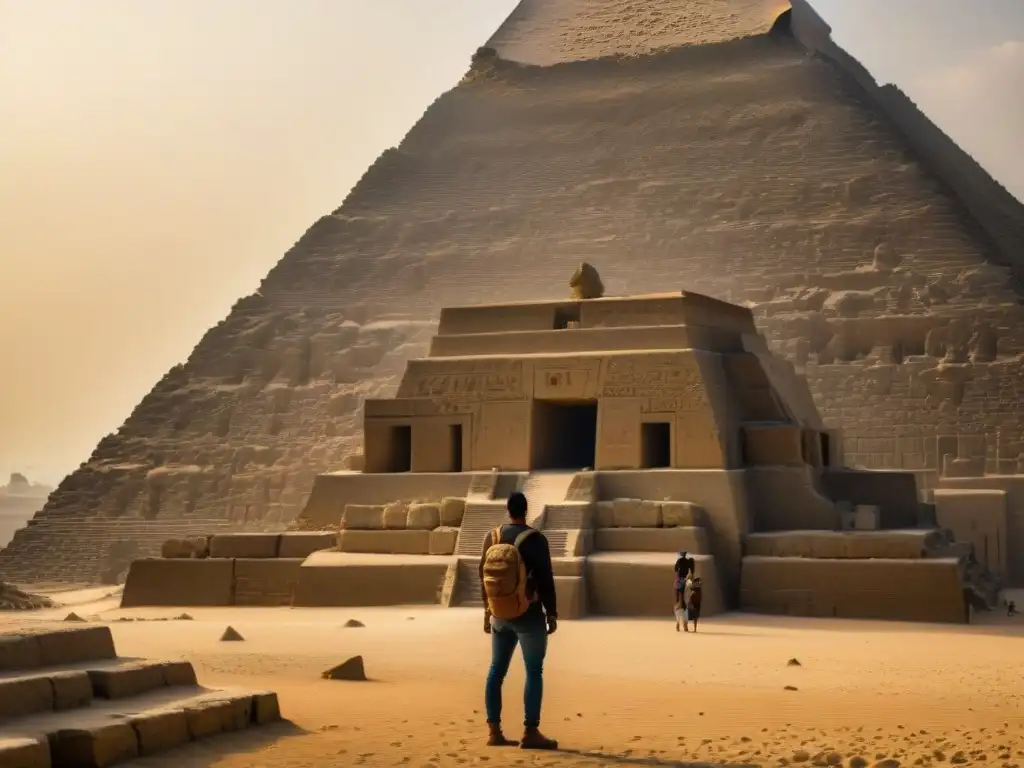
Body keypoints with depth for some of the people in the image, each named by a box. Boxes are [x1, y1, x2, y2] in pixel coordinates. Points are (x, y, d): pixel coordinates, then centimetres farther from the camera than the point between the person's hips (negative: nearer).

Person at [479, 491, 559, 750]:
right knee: (534, 672, -1)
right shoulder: (534, 539, -13)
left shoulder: (492, 537, 4)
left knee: (496, 670, 10)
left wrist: (488, 612, 20)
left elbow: (484, 576, 11)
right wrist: (552, 614, -4)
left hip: (499, 614, 6)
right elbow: (545, 580, -13)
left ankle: (494, 731, 11)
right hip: (528, 615, -6)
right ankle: (530, 733, -4)